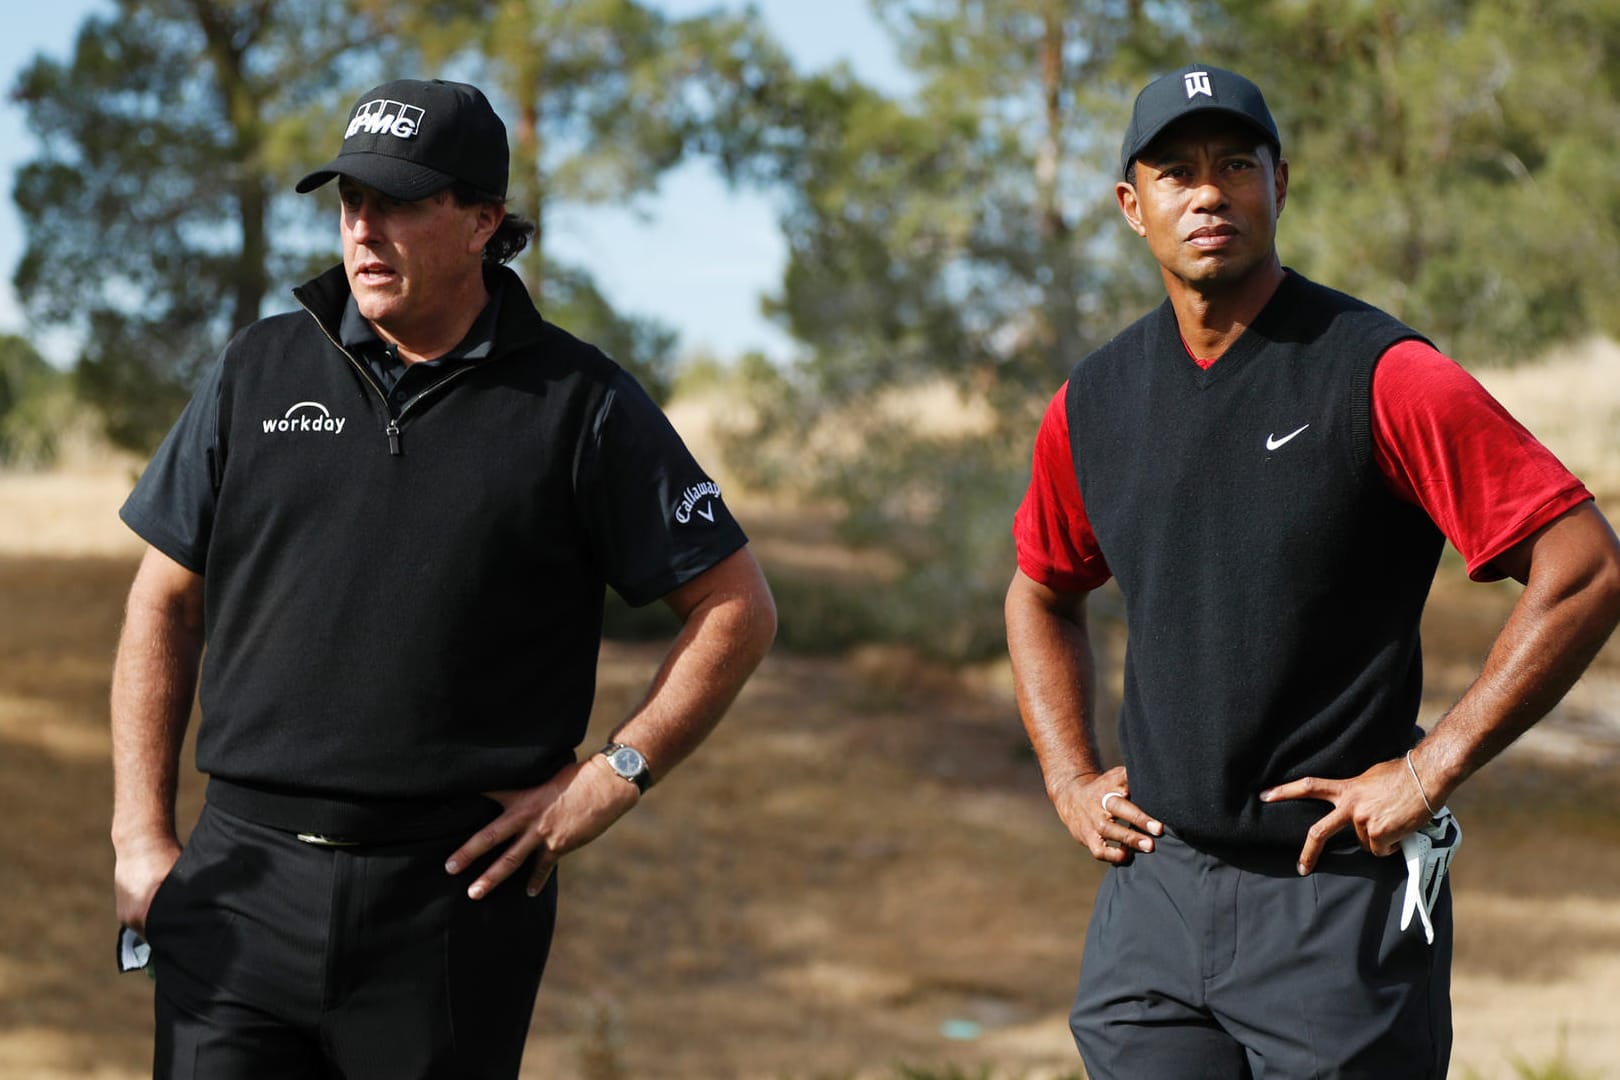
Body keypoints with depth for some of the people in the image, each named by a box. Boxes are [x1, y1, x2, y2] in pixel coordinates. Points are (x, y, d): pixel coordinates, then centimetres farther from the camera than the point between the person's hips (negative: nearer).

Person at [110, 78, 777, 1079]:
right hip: (245, 877, 2)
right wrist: (142, 836, 6)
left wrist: (609, 780, -5)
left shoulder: (580, 404, 1)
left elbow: (738, 609, 3)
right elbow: (165, 607, 13)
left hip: (455, 899, -2)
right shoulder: (261, 372, 9)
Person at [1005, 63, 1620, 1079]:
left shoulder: (1383, 376, -10)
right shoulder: (1092, 403, 8)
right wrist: (1070, 777, 13)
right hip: (1153, 886, 5)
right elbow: (1042, 594, 27)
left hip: (1342, 893, -5)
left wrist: (1431, 769, -14)